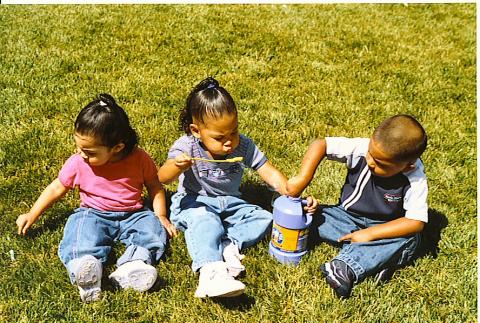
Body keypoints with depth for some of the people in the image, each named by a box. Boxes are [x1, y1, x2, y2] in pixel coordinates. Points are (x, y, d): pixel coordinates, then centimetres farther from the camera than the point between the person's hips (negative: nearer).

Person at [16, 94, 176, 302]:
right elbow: (56, 189, 7)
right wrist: (32, 216, 8)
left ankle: (130, 268, -48)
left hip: (132, 215, 0)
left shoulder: (139, 159, -9)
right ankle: (86, 270, -56)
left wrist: (160, 216, -5)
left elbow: (154, 186, 4)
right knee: (80, 232, -31)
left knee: (154, 231, -27)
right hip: (93, 214, 0)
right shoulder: (78, 163, -6)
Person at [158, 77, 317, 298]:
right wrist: (177, 166, -49)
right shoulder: (186, 146, -17)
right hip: (193, 203, -4)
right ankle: (211, 272, -53)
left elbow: (271, 174, -11)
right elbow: (163, 178, -26)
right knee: (204, 220, -36)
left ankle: (226, 246, -31)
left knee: (264, 218, -14)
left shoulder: (243, 146, -10)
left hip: (229, 203, 4)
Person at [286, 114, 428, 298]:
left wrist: (370, 233, -30)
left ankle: (345, 269, -41)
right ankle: (376, 257, -25)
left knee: (408, 240, -32)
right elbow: (320, 144, -20)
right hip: (348, 218, 2)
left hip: (384, 227, -2)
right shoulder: (361, 148, -21)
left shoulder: (415, 180, -24)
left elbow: (416, 222, -25)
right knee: (314, 218, -22)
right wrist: (303, 179, -33)